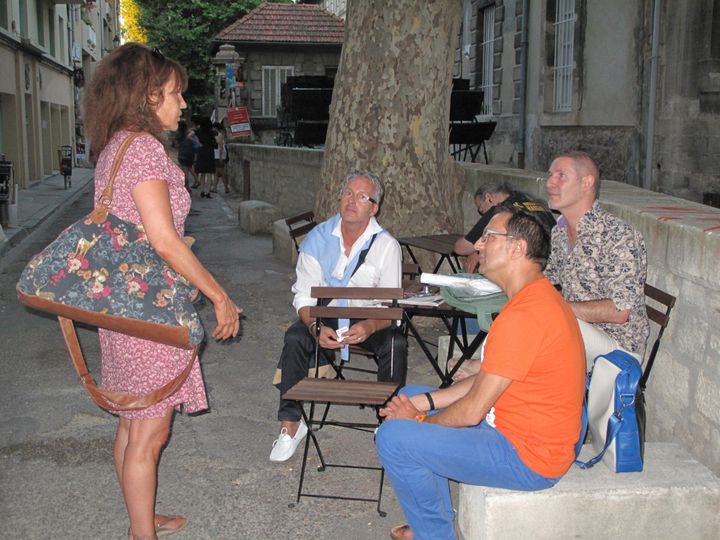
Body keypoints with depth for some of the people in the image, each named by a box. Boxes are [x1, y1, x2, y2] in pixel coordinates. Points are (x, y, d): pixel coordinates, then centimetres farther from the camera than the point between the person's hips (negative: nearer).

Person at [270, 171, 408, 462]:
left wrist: (370, 327, -35)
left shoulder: (386, 245, -11)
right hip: (325, 317, 1)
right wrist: (316, 327, -29)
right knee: (295, 338, -28)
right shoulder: (318, 238, -7)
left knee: (396, 343, -30)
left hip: (370, 320, -1)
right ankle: (290, 424, -15)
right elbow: (304, 295, -8)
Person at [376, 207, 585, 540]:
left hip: (528, 458, -11)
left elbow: (472, 410, -22)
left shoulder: (524, 315, -26)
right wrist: (424, 402, 3)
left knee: (393, 437, -17)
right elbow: (486, 380, 12)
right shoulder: (537, 297, 9)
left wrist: (419, 420, -4)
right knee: (409, 396, 16)